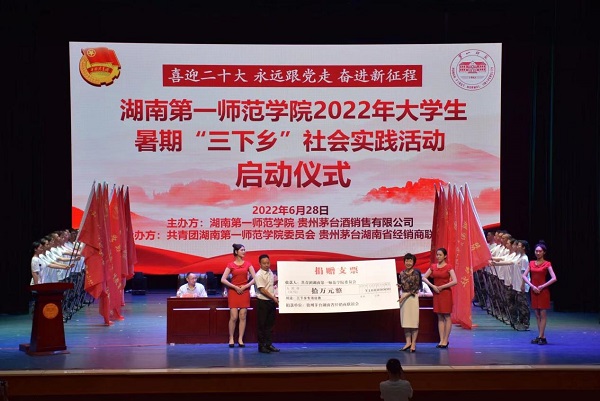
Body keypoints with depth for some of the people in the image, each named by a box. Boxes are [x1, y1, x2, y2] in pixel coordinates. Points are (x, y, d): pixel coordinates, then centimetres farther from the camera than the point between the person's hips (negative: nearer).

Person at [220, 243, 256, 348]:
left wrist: (245, 286, -10)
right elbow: (223, 280, -6)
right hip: (233, 291, -2)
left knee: (243, 316, 1)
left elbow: (254, 278, 1)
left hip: (245, 291, 2)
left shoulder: (248, 264, 6)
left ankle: (240, 339, 6)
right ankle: (231, 339, 2)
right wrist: (235, 287, -11)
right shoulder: (230, 265, 0)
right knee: (234, 317, -7)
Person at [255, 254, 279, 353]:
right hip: (263, 302, -8)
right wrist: (274, 298, -20)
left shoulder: (270, 272, 9)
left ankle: (269, 344, 19)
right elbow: (262, 290, -20)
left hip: (271, 301, 8)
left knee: (270, 323, 11)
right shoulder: (259, 275, -16)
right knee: (262, 324, -1)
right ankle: (261, 345, 4)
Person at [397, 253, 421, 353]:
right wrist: (398, 286, -4)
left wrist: (405, 296, -16)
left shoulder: (416, 273, -7)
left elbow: (416, 288, -10)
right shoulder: (402, 273, 9)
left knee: (413, 320, -3)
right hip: (403, 297, 6)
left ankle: (413, 343, 1)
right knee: (405, 320, 7)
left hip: (413, 297, -6)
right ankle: (408, 342, 12)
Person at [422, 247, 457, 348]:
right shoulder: (433, 266, 8)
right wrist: (432, 286, -8)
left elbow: (454, 281, -14)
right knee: (440, 317, 7)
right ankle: (441, 340, 9)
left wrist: (442, 287, -14)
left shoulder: (449, 267, -5)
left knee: (447, 317, -2)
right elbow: (424, 277, 6)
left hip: (446, 293, -5)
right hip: (436, 293, 5)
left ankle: (445, 340, 1)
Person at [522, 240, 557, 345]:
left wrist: (542, 286, -13)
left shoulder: (547, 264, -4)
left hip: (543, 291, -5)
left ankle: (540, 337, -7)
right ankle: (542, 337, 11)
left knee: (543, 314, -5)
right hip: (533, 290, 5)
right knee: (537, 314, 6)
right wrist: (532, 286, -8)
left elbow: (554, 278, -12)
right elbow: (524, 276, 5)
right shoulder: (531, 263, 9)